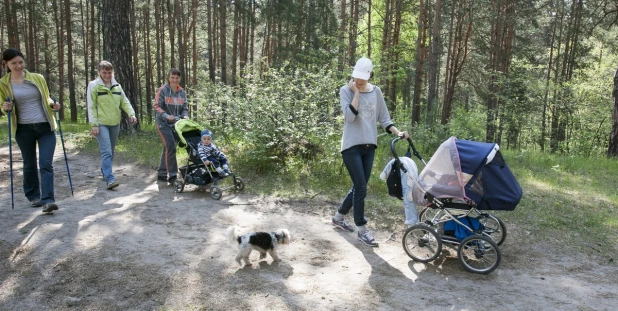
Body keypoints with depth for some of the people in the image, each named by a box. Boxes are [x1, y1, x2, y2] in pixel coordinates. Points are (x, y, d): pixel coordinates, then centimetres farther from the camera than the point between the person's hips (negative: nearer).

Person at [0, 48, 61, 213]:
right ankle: (33, 196, 30)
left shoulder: (38, 78, 4)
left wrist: (53, 105, -4)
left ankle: (47, 200, -11)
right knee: (29, 164, 12)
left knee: (46, 164, -8)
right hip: (24, 129, 0)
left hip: (45, 127, 0)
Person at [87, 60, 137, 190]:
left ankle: (105, 172, 32)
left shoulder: (117, 86, 11)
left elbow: (124, 102, 11)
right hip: (101, 124, -5)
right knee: (106, 151, -14)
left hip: (115, 123, 6)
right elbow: (91, 106, -6)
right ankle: (110, 179, -18)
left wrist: (131, 113, -8)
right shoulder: (94, 85, -4)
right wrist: (94, 124, -13)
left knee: (111, 151, 15)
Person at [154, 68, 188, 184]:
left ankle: (161, 173, 27)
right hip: (164, 123, -5)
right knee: (171, 147, -16)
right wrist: (167, 116, -24)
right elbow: (157, 106, -10)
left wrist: (185, 116, -11)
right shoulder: (163, 90, -8)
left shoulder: (182, 93, 6)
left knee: (167, 148, 14)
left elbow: (185, 108, 9)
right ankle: (172, 175, -11)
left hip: (176, 123, 5)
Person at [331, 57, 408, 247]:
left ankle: (339, 217, 32)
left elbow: (384, 119, 11)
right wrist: (356, 93, -15)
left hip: (369, 146, 5)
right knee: (361, 188, -7)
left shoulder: (376, 92, 7)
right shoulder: (346, 91, -4)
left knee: (358, 187, 12)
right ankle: (362, 230, 7)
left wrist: (398, 133, -1)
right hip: (352, 146, -5)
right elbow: (349, 116, -19)